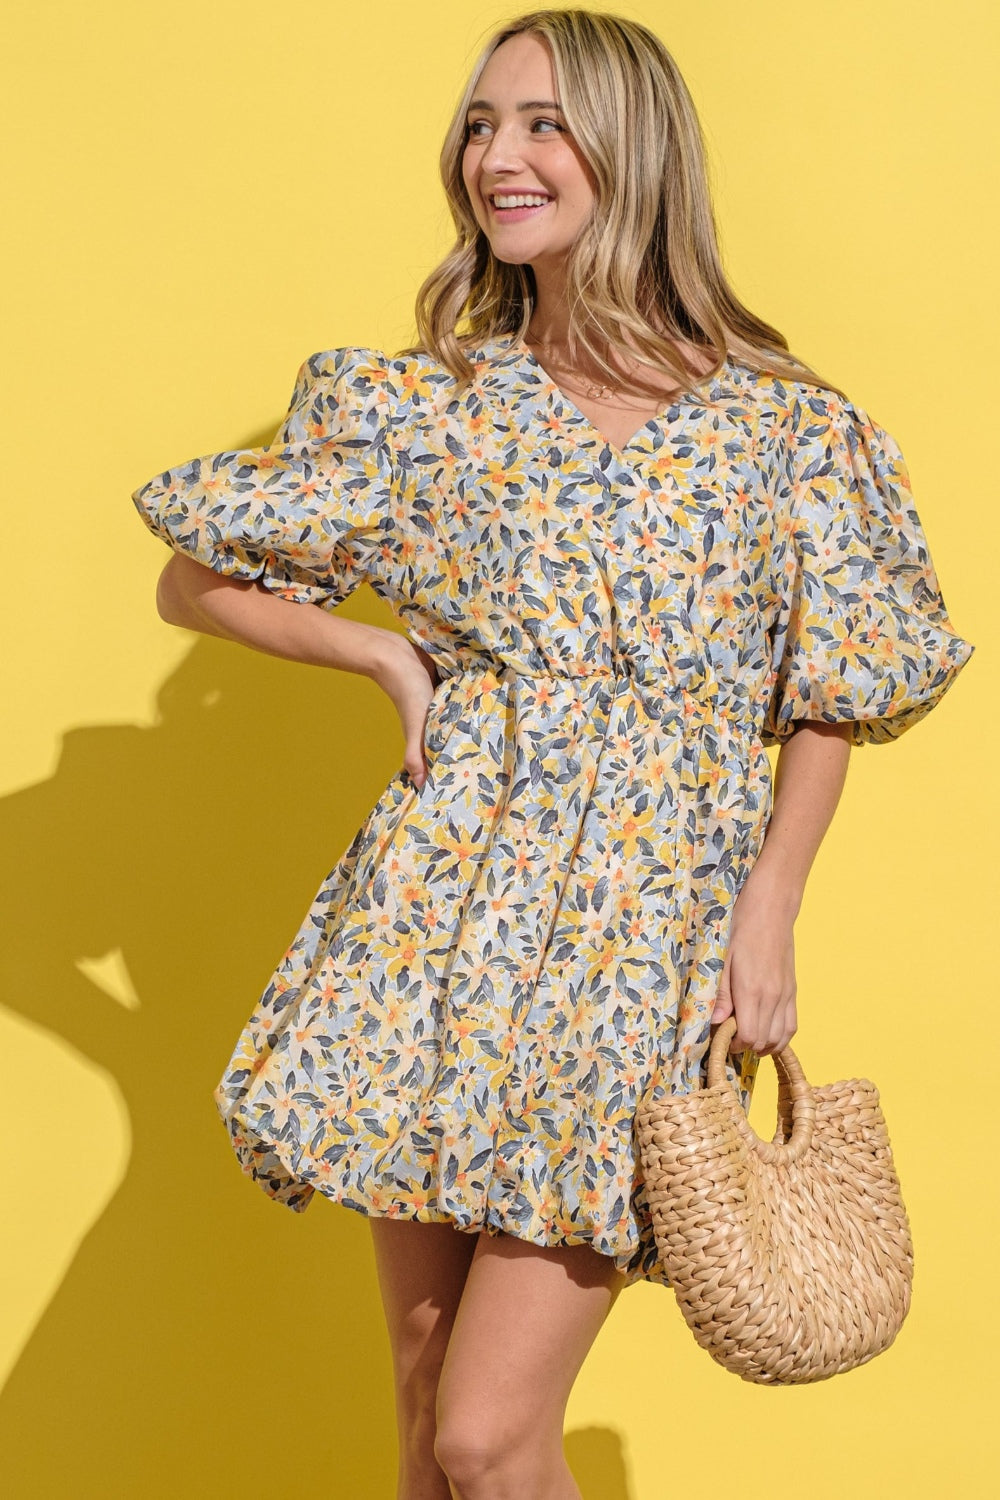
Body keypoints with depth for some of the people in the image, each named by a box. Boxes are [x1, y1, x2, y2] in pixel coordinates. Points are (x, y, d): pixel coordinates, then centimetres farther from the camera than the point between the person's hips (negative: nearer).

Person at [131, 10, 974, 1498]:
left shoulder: (789, 426, 0)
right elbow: (192, 581, 12)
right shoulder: (419, 405, 4)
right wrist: (395, 657, 1)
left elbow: (824, 703, 6)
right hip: (445, 905, 2)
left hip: (647, 928, -2)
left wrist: (770, 914, -3)